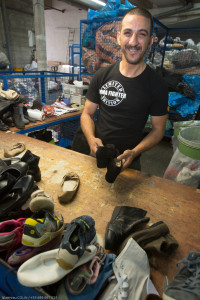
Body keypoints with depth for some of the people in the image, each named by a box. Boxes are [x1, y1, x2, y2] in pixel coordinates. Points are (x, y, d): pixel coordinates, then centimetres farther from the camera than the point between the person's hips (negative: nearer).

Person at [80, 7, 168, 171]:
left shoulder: (157, 85, -12)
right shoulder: (102, 75, -7)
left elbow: (158, 129, -6)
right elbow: (87, 113, -1)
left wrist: (134, 152, -23)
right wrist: (91, 139, -21)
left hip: (129, 162, -1)